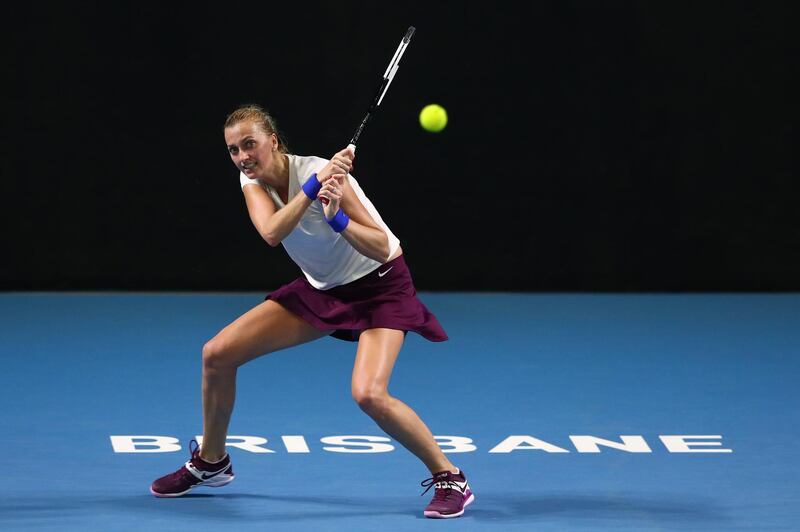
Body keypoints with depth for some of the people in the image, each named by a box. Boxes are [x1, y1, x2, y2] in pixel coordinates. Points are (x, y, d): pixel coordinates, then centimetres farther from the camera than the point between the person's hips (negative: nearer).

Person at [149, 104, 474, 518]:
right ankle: (210, 462, 21)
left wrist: (338, 220, -44)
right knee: (217, 354, -1)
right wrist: (313, 187, -41)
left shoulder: (322, 172, -27)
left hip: (380, 287, -6)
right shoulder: (252, 180, -9)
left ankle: (449, 478, -11)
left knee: (368, 394, -29)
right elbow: (271, 232, -30)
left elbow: (382, 248, -27)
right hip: (321, 289, 6)